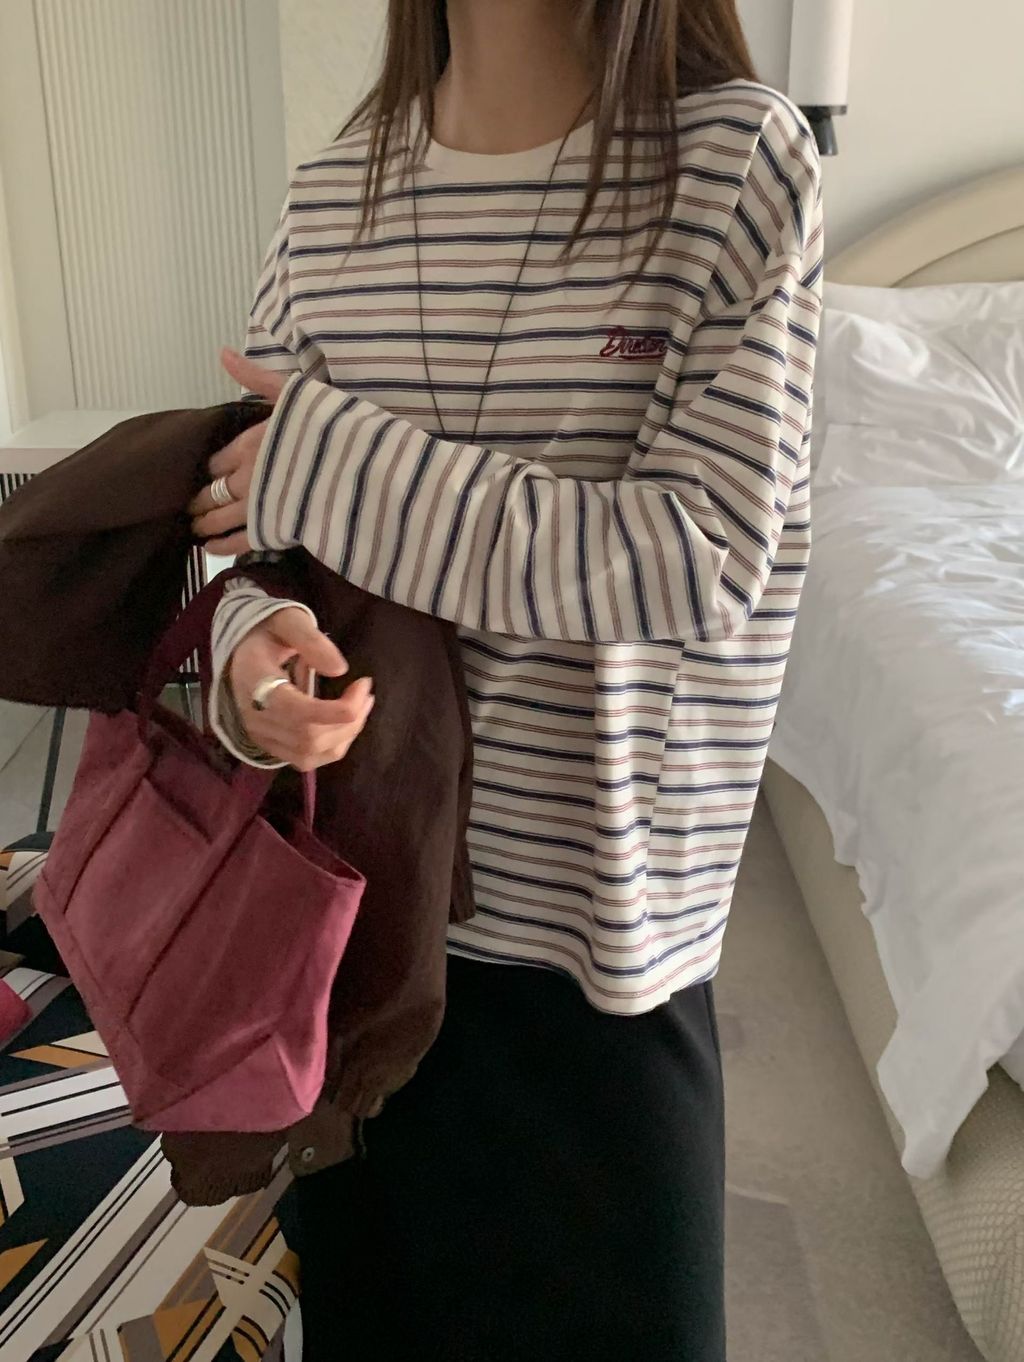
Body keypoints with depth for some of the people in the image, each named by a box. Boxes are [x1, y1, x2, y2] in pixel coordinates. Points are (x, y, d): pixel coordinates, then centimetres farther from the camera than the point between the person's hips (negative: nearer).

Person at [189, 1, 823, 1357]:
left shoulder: (740, 159, -10)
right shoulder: (335, 187, 3)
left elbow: (702, 561, -20)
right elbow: (252, 518, 5)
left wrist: (326, 461, -19)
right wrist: (251, 652, -19)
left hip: (596, 923, -3)